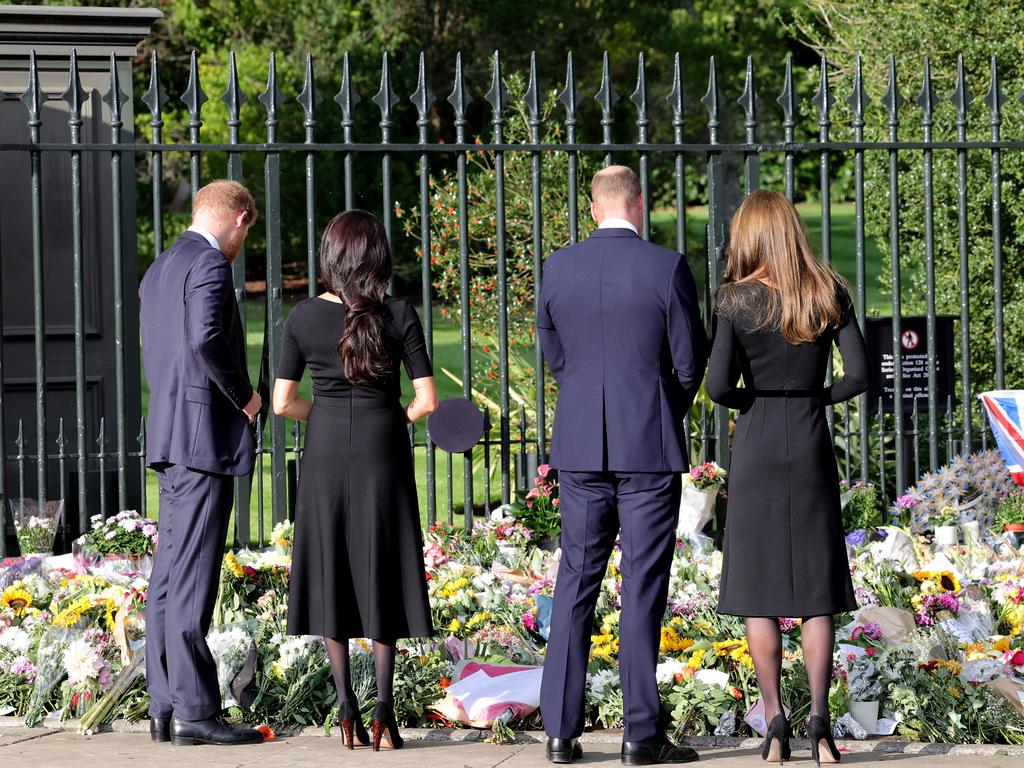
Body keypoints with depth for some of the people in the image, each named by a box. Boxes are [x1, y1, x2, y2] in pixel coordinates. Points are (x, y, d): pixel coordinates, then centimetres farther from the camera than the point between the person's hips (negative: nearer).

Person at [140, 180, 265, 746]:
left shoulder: (158, 270, 19)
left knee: (170, 577, 8)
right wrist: (245, 397, -11)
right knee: (191, 579, -10)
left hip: (169, 438, 10)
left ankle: (165, 709, 9)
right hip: (205, 434, -10)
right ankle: (195, 711, -11)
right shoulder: (210, 264, -10)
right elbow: (206, 339, -24)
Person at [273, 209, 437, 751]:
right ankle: (383, 702, -3)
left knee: (331, 573, 10)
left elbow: (282, 403, -2)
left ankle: (346, 706, 6)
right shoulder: (399, 315, -7)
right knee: (381, 576, 8)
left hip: (324, 452, 1)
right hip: (383, 453, -1)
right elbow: (427, 401, -9)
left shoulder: (304, 317, -3)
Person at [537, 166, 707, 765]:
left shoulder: (559, 267, 2)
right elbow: (691, 360, -3)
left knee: (576, 581, 8)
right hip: (650, 446, -3)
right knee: (643, 586, 0)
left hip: (581, 446, 3)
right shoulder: (666, 267, -9)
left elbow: (554, 354, 11)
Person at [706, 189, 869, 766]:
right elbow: (860, 374, -5)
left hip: (757, 444, -2)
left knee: (759, 586, 4)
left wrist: (747, 402, 10)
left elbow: (718, 384, -11)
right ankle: (819, 718, -4)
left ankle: (775, 720, 1)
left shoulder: (737, 298, -6)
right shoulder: (831, 294, 0)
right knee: (816, 587, 5)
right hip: (812, 443, 2)